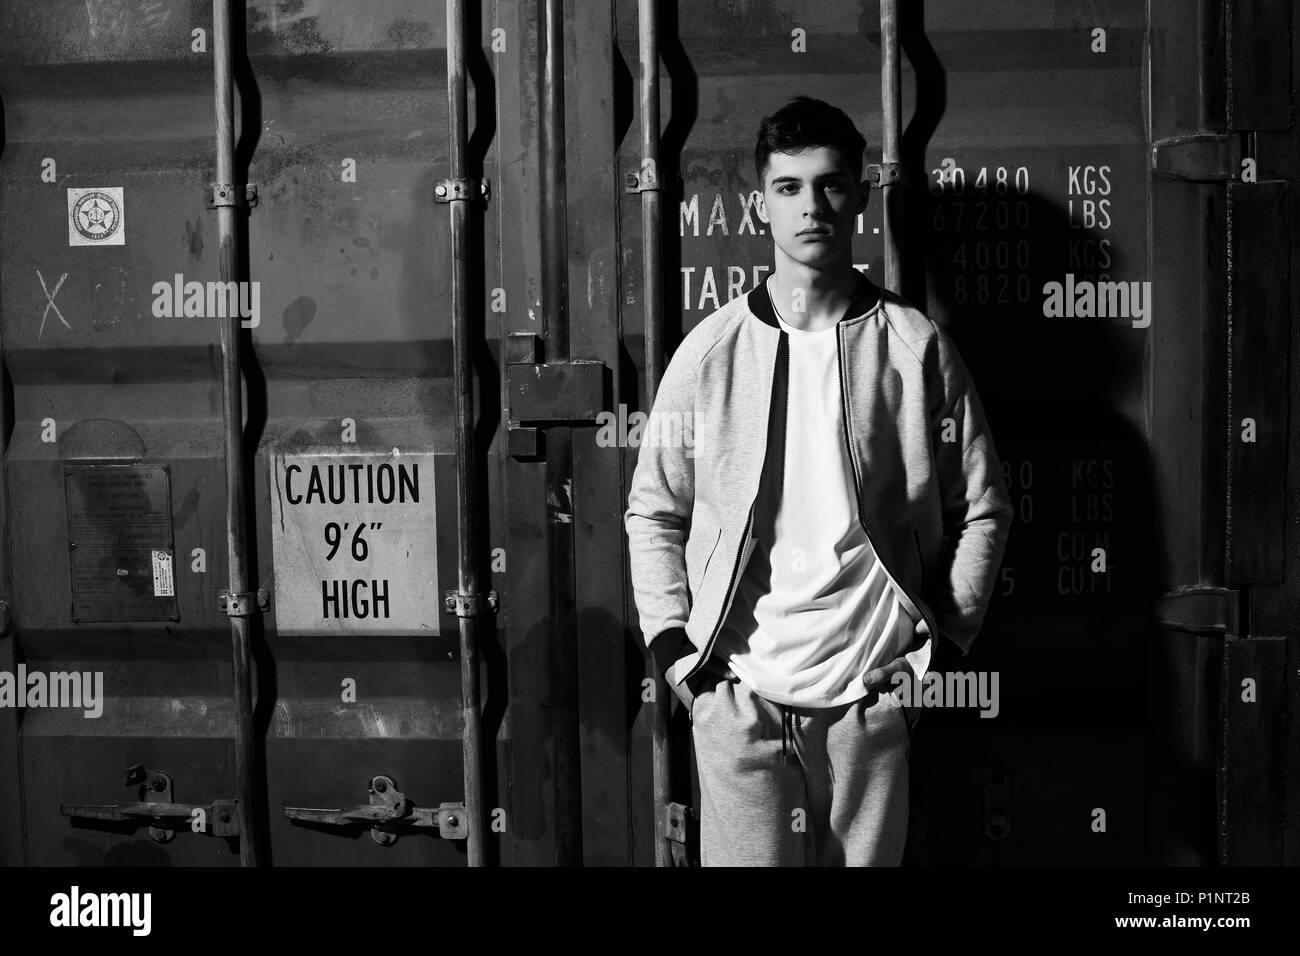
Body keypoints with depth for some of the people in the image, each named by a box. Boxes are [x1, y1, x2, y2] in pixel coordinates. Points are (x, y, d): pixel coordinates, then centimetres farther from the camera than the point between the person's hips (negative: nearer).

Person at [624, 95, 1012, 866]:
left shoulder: (917, 349, 1)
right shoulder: (710, 352, 2)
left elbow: (982, 508, 6)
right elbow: (653, 513, 7)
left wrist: (945, 634, -1)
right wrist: (674, 644, -2)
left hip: (873, 691, 1)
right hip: (738, 695, 0)